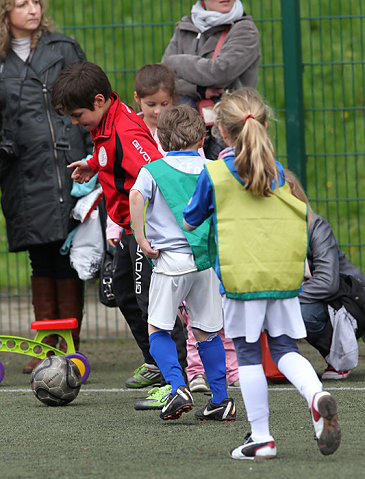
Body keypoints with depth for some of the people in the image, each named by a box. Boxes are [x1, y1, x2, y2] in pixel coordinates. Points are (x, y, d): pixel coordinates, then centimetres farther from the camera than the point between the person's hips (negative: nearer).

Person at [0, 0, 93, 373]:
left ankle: (70, 347, 0)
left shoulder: (64, 49, 6)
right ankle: (47, 348, 11)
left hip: (67, 167, -3)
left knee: (67, 262, -5)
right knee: (41, 261, 6)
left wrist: (93, 157, -2)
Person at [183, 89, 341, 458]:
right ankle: (316, 395, -17)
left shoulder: (213, 175, -4)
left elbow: (189, 222, 8)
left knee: (248, 355, 4)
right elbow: (302, 216, 18)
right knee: (284, 348, 11)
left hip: (240, 276, -3)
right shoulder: (279, 172, 7)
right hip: (283, 275, 3)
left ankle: (261, 438, 4)